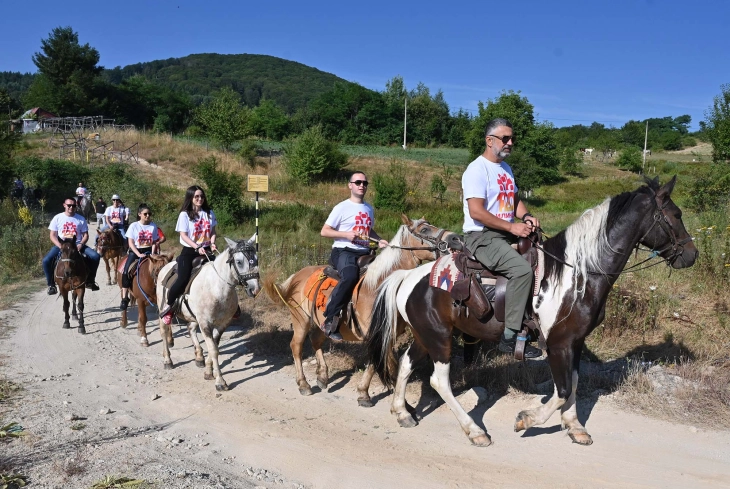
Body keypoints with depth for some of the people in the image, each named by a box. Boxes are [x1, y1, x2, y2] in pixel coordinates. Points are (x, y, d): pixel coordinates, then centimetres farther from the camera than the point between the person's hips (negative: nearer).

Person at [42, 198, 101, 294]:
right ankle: (51, 284, -4)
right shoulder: (57, 218, 4)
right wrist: (60, 246, -15)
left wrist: (81, 244, -13)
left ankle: (90, 281, -3)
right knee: (46, 260, -24)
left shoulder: (81, 219, 6)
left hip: (77, 245, 1)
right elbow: (53, 235, 3)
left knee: (95, 256, -21)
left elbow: (85, 235, 8)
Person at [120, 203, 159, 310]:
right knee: (126, 271, -21)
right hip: (135, 251, -1)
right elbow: (131, 243, -4)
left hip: (148, 251, 1)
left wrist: (153, 253, -9)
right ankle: (124, 298, -13)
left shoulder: (153, 226, 4)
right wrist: (139, 254, -15)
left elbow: (154, 242, 6)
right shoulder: (134, 226, -1)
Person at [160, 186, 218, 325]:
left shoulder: (209, 213, 8)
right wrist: (197, 247, -22)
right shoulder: (185, 215, -5)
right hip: (189, 251, -4)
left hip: (206, 251, 4)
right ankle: (168, 306, 0)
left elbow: (213, 231, 11)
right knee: (183, 279, -21)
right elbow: (184, 235, -11)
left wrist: (212, 243, -9)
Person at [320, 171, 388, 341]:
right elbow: (324, 231, -3)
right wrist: (346, 234, -16)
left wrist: (379, 240, 9)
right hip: (343, 251, -7)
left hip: (364, 252, 7)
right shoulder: (342, 208, -3)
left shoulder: (369, 208, 17)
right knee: (350, 277, -37)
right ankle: (330, 320, -28)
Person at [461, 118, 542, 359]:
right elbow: (476, 212, -21)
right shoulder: (477, 169, -13)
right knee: (522, 269, -29)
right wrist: (512, 226, -20)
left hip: (507, 234, 10)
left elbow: (515, 199, 23)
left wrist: (526, 216, 0)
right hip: (482, 236, -9)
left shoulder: (506, 168, 16)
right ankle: (510, 337, -22)